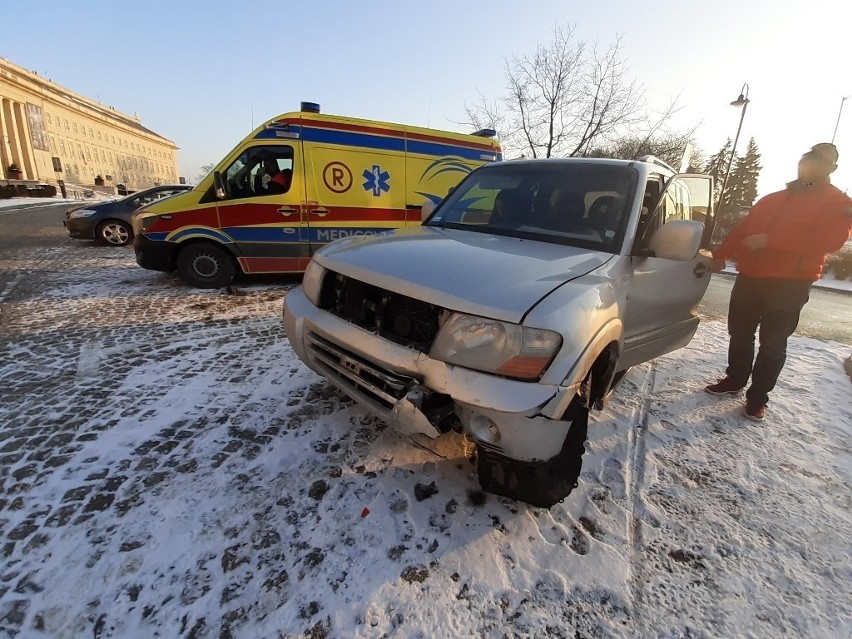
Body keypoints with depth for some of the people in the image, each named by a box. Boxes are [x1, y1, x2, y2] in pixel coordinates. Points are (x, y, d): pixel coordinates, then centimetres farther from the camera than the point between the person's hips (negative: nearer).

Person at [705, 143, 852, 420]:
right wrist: (720, 254, 6)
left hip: (789, 285, -5)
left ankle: (758, 397, 10)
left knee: (772, 342, 0)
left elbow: (829, 240, -16)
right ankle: (734, 380, 27)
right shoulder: (773, 199, 20)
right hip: (750, 278, 5)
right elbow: (743, 228, 19)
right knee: (739, 333, 11)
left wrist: (770, 240, -24)